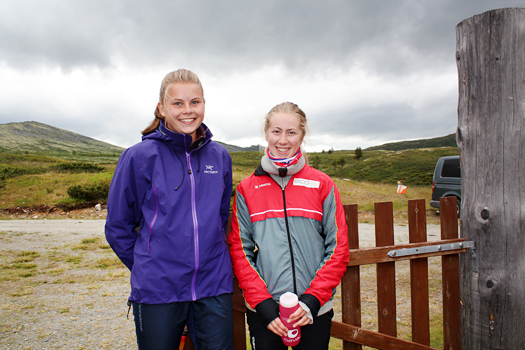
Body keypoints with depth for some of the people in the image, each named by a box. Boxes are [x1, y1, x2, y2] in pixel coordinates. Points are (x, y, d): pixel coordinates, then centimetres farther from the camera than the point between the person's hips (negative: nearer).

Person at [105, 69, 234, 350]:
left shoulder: (220, 157, 4)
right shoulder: (139, 156, -6)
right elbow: (118, 227, 1)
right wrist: (148, 268, 4)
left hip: (214, 288, 3)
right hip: (157, 292, -2)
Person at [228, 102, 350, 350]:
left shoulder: (323, 185, -1)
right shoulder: (246, 189, 1)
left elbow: (338, 248, -1)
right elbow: (239, 250, 0)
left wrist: (312, 300, -9)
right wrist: (263, 304, -9)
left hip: (315, 311, 0)